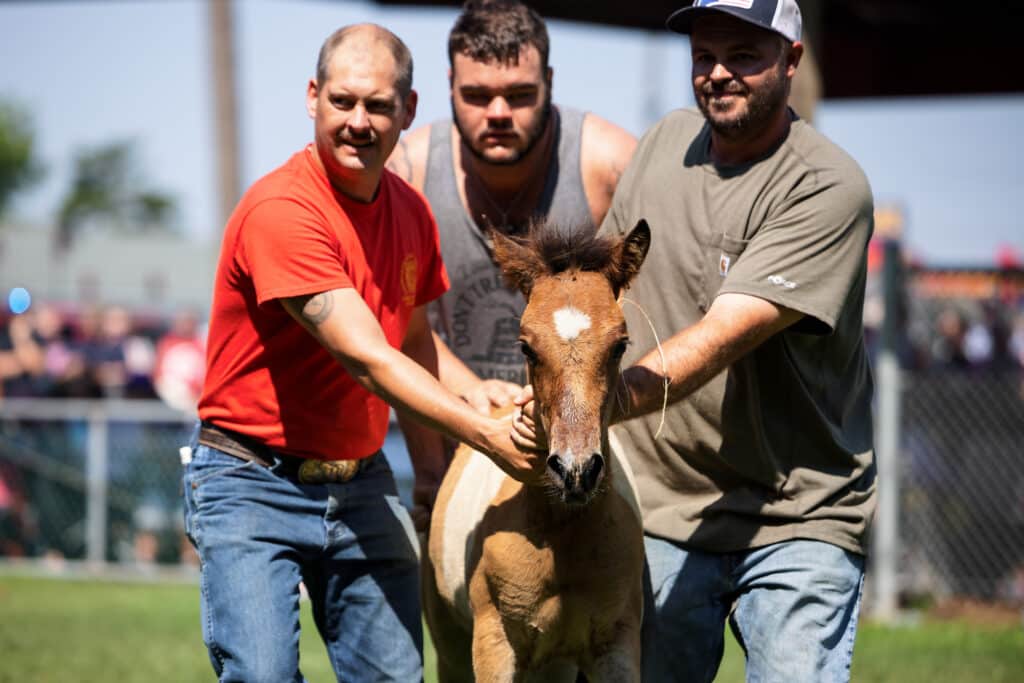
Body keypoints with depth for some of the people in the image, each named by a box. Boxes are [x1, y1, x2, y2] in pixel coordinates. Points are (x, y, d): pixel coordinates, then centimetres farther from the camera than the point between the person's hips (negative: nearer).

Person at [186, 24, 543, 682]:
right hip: (255, 484, -7)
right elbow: (367, 359, -24)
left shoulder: (411, 211, 5)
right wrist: (486, 434, -29)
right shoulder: (279, 209, -19)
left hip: (362, 481, 7)